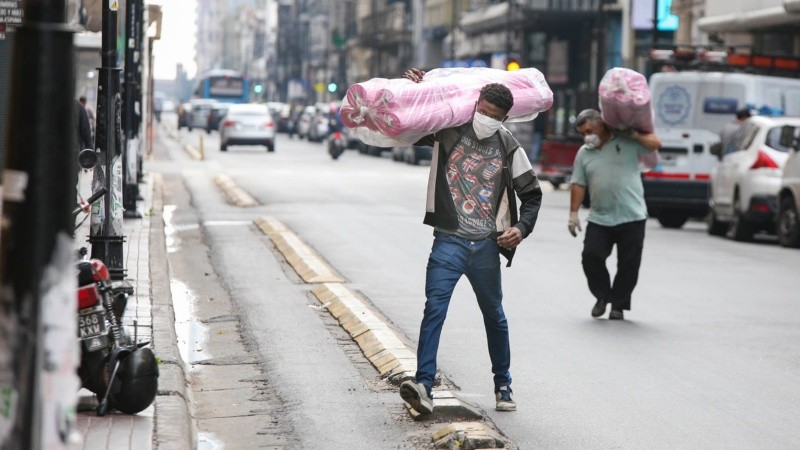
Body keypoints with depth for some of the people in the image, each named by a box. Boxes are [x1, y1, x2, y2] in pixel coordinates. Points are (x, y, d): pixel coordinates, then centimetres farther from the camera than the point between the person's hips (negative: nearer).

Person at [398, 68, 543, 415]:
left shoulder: (508, 147, 4)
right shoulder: (448, 131, 1)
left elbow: (532, 193, 13)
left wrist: (522, 227, -4)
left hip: (486, 246, 2)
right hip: (449, 241, -2)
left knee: (494, 315, 13)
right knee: (434, 309, -16)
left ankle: (503, 386, 28)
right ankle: (423, 385, -23)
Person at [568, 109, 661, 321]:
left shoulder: (627, 142, 2)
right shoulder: (584, 153, 11)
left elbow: (655, 143, -3)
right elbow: (578, 185, 10)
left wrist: (633, 135, -8)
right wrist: (573, 213, 4)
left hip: (631, 217, -3)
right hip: (599, 219, 3)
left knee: (628, 264, 1)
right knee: (591, 256, -10)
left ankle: (618, 305, 15)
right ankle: (602, 296, 12)